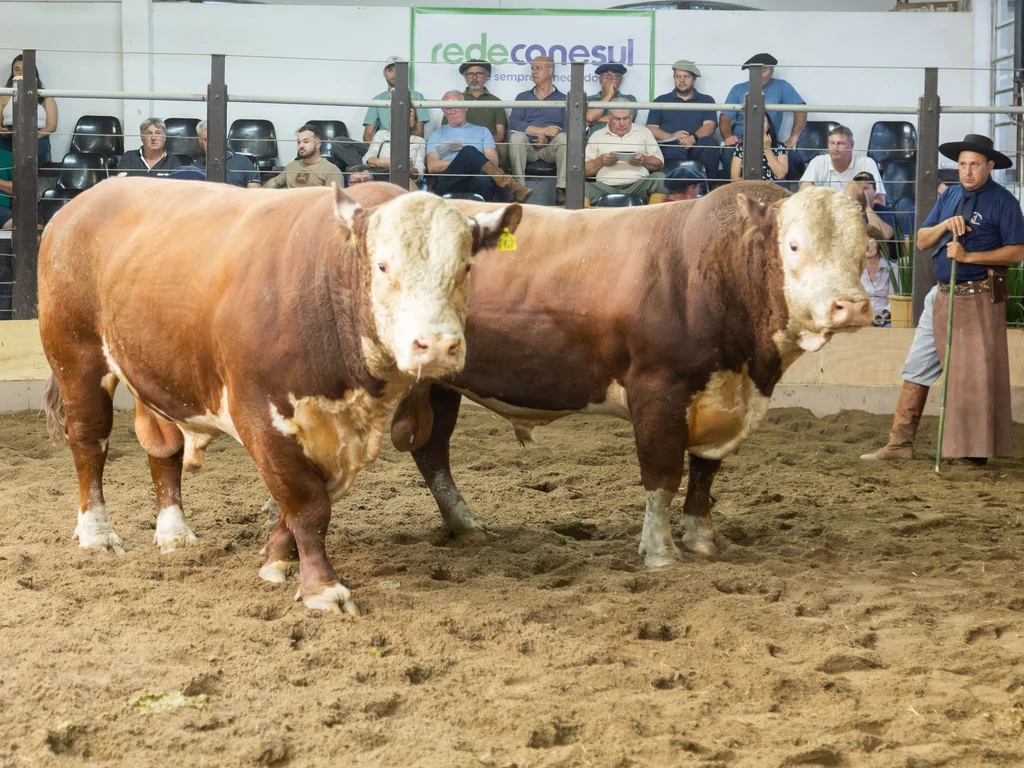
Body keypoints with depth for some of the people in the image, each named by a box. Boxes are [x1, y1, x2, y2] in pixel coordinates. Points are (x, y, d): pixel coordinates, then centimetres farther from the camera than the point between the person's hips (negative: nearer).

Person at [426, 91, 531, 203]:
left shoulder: (482, 132, 27)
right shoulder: (437, 135, 26)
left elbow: (493, 161, 12)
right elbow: (432, 166, 8)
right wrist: (463, 160, -1)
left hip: (477, 180, 1)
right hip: (449, 184, -1)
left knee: (483, 180, -40)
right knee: (468, 151, -32)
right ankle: (511, 185, -41)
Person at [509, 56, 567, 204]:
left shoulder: (563, 99, 15)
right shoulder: (523, 97, 21)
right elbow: (514, 123, 1)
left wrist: (544, 137, -17)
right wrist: (542, 130, -13)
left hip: (551, 148, -1)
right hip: (528, 147, 1)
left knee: (564, 137, -33)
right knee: (516, 137, -31)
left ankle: (561, 190, -37)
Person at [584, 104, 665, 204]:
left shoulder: (644, 132, 18)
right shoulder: (597, 136, 17)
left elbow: (659, 164, 13)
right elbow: (585, 169, 12)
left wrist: (644, 160, -7)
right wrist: (600, 161, -6)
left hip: (638, 185, 1)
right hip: (606, 187, -1)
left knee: (659, 177, -30)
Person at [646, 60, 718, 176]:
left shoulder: (706, 100, 21)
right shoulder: (661, 101, 22)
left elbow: (710, 126, 6)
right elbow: (651, 128, 11)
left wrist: (693, 138, -17)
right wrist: (671, 136, -11)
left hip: (698, 146, 1)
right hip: (671, 146, -1)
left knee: (709, 143, -34)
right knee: (675, 150, -38)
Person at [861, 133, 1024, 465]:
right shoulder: (949, 196, 12)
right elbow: (921, 241, 11)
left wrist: (969, 256, -18)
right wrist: (944, 225, -9)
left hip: (980, 300, -6)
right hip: (942, 296, 7)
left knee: (976, 374, -2)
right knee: (916, 368, 5)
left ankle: (975, 449, 6)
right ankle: (900, 443, 9)